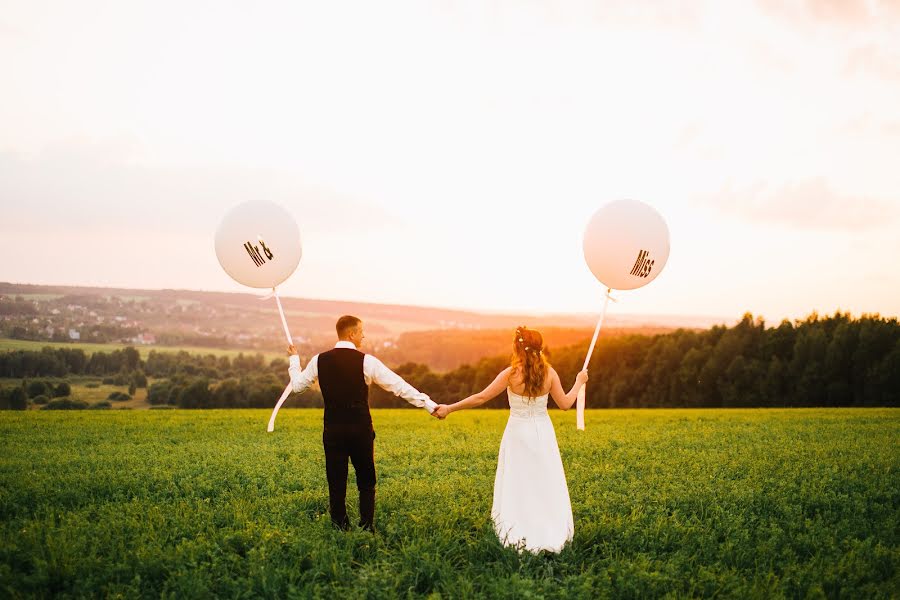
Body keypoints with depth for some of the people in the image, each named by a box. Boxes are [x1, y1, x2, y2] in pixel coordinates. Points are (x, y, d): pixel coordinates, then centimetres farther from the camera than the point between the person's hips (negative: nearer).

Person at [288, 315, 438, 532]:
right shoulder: (366, 361, -8)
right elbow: (400, 387, -8)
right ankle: (366, 529, 8)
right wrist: (430, 405, -3)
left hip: (333, 431, 2)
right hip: (360, 430, -2)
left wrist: (294, 359, 33)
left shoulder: (320, 360, 1)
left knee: (336, 483, 9)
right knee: (366, 483, 11)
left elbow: (297, 385, 16)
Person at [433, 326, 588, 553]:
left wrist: (449, 408, -6)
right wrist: (579, 382, 16)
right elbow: (565, 404, 0)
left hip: (518, 434, -2)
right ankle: (552, 534, 17)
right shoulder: (549, 372, -7)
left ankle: (519, 536, 10)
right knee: (547, 485, 12)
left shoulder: (511, 373, -15)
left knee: (518, 486, 8)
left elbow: (481, 397, -14)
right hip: (543, 433, 3)